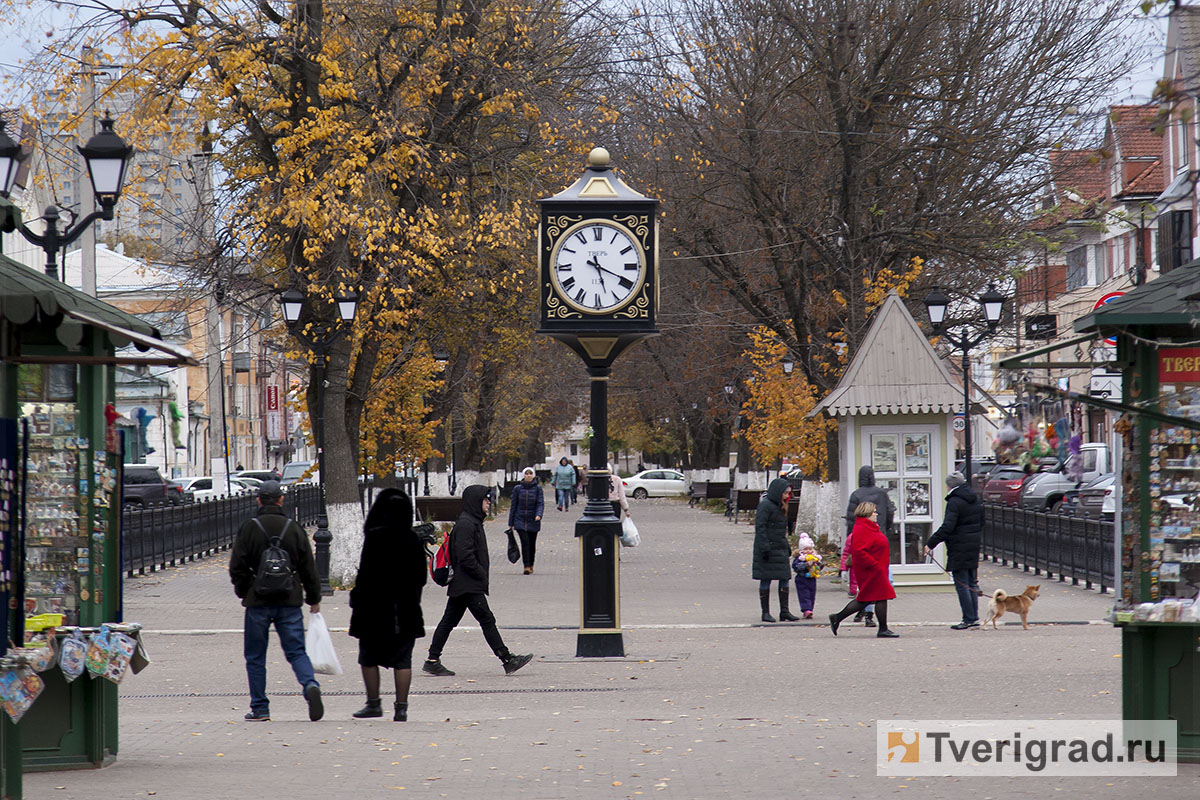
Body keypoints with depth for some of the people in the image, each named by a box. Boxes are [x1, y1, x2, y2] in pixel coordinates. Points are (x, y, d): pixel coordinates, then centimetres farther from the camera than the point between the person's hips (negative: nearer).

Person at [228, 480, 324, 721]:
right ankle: (311, 686, -22)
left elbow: (237, 567, -5)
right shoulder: (294, 529, 2)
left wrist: (243, 592, 13)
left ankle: (260, 708, 8)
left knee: (255, 657, 8)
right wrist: (314, 599, 17)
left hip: (258, 602, -2)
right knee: (296, 651, 5)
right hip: (289, 602, 2)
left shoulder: (248, 528, -5)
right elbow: (308, 568, 5)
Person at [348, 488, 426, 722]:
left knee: (369, 658, 10)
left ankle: (373, 704, 12)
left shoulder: (375, 538, -13)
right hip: (406, 612, 4)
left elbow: (366, 574, -15)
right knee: (402, 659, 6)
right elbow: (421, 577, 7)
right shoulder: (414, 541, 2)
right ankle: (401, 707, 2)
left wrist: (357, 600, -6)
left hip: (375, 608, -4)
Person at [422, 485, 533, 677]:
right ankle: (508, 660, -8)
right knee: (487, 620, -9)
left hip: (460, 585, 11)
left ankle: (432, 661, 12)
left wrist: (482, 575, 15)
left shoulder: (473, 522, 17)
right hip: (469, 585, -11)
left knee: (449, 621, 10)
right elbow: (465, 556, -22)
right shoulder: (466, 524, -16)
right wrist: (481, 575, -14)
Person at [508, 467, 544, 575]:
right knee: (525, 542, -14)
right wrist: (511, 523, 8)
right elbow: (513, 505, 7)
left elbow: (540, 503, -6)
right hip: (520, 520, 0)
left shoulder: (537, 488, -1)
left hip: (533, 521, 0)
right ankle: (526, 567, -16)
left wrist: (539, 515, -26)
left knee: (532, 544, 8)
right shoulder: (517, 488, 2)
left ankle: (530, 565, 26)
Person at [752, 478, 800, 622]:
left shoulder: (780, 506, 16)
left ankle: (784, 612, 7)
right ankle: (765, 612, 4)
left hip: (780, 549, 8)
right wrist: (765, 548, -21)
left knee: (784, 579, 4)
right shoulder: (765, 505, -11)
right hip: (768, 549, -8)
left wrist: (787, 547, 22)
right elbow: (760, 528, -16)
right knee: (766, 580, -2)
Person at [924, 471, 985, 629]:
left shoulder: (954, 502, -16)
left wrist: (931, 543, -19)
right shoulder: (976, 500, 10)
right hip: (974, 546, 8)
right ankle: (974, 617, 15)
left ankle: (968, 619, -5)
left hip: (959, 549, -8)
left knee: (962, 585, -4)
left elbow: (947, 527, -23)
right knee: (972, 584, 14)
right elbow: (981, 523, 18)